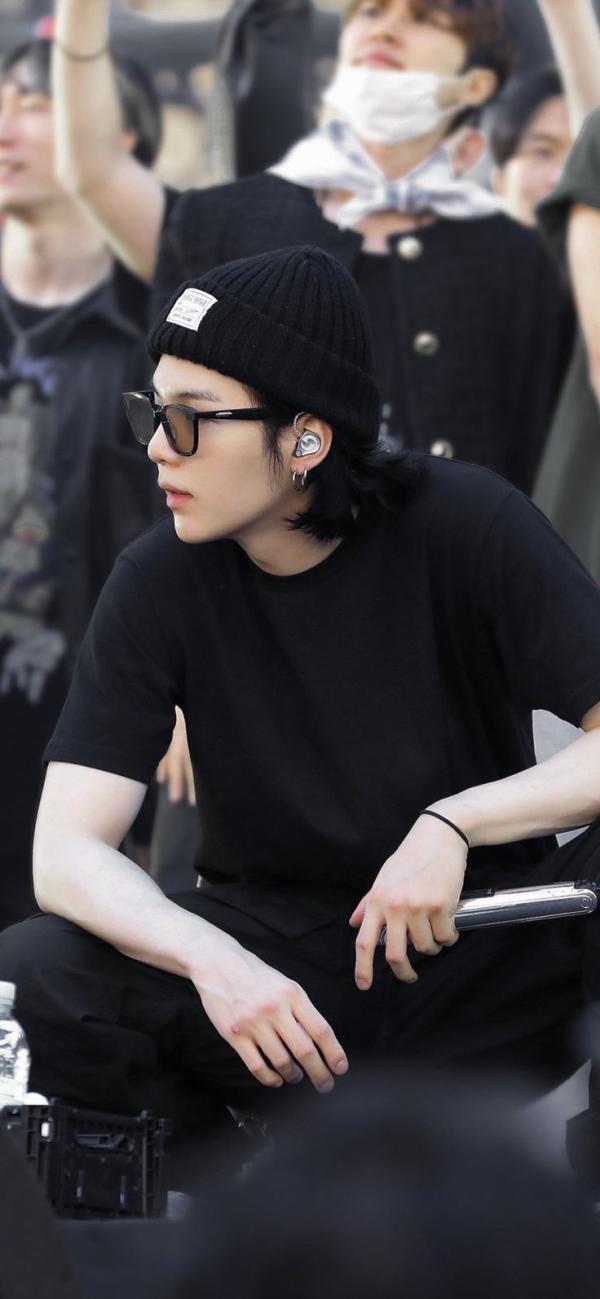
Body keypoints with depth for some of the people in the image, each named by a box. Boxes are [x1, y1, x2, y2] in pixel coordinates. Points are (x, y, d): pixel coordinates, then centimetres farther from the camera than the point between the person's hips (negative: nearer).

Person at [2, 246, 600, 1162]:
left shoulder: (466, 527, -10)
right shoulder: (162, 581, -6)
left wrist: (453, 824, -28)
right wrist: (211, 961, -31)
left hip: (480, 951, -1)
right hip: (273, 950, 2)